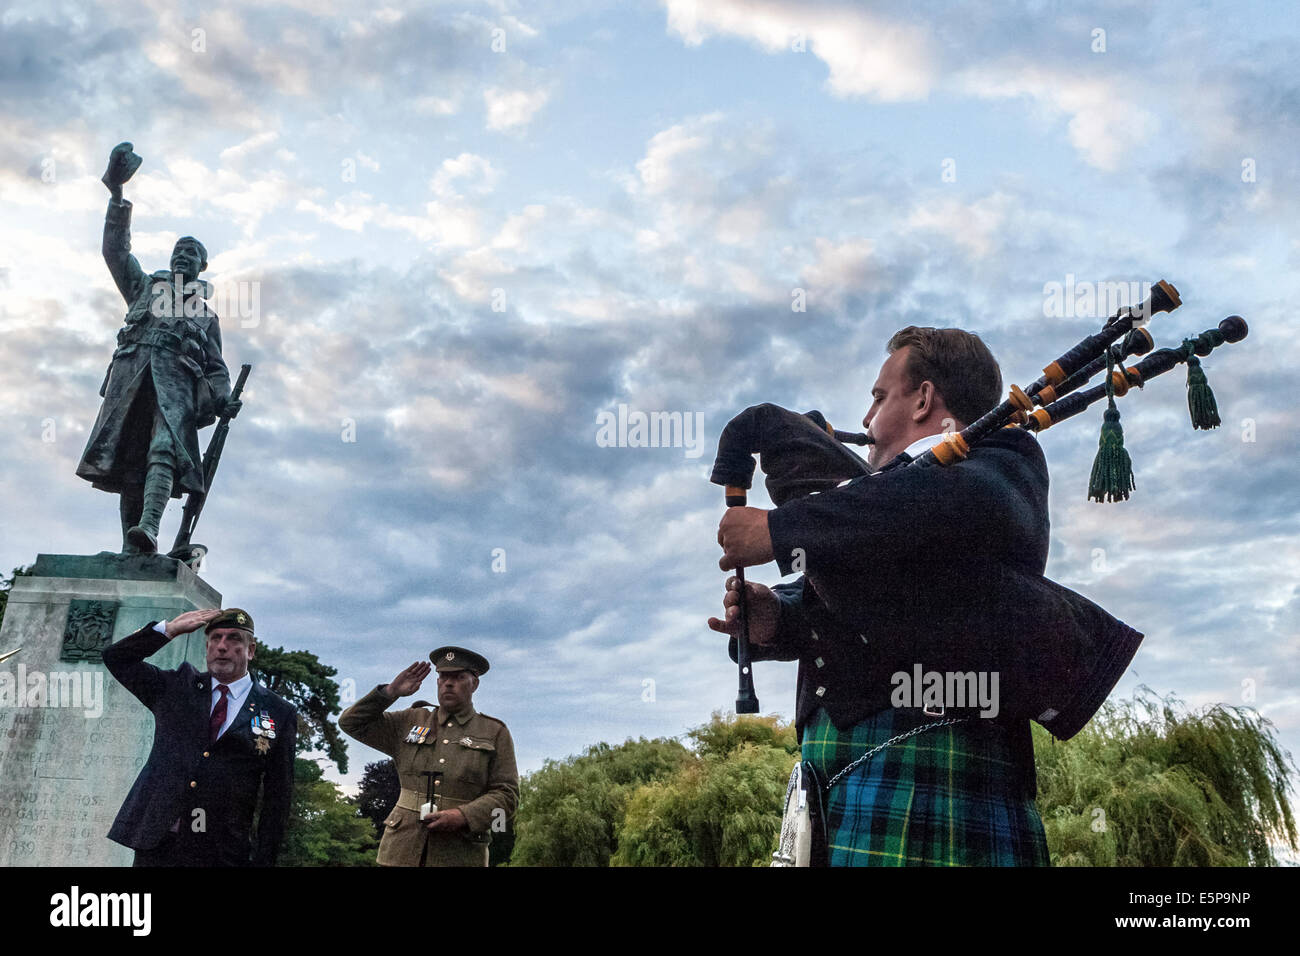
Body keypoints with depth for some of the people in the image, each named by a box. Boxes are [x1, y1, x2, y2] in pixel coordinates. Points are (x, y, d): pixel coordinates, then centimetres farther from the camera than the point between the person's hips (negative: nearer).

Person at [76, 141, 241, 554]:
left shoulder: (207, 311, 30)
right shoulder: (146, 286, 32)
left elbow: (216, 365, 23)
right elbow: (116, 248, 20)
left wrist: (223, 396, 2)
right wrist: (116, 192, 10)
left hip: (177, 378, -1)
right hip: (131, 369, 2)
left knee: (165, 446, -26)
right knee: (128, 457, -11)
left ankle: (148, 528, -45)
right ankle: (130, 548, -16)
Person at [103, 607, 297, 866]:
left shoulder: (279, 713, 3)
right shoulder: (177, 686, 12)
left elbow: (277, 798, 3)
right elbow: (116, 658, 11)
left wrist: (263, 860, -2)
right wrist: (169, 629, -2)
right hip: (156, 844, 2)